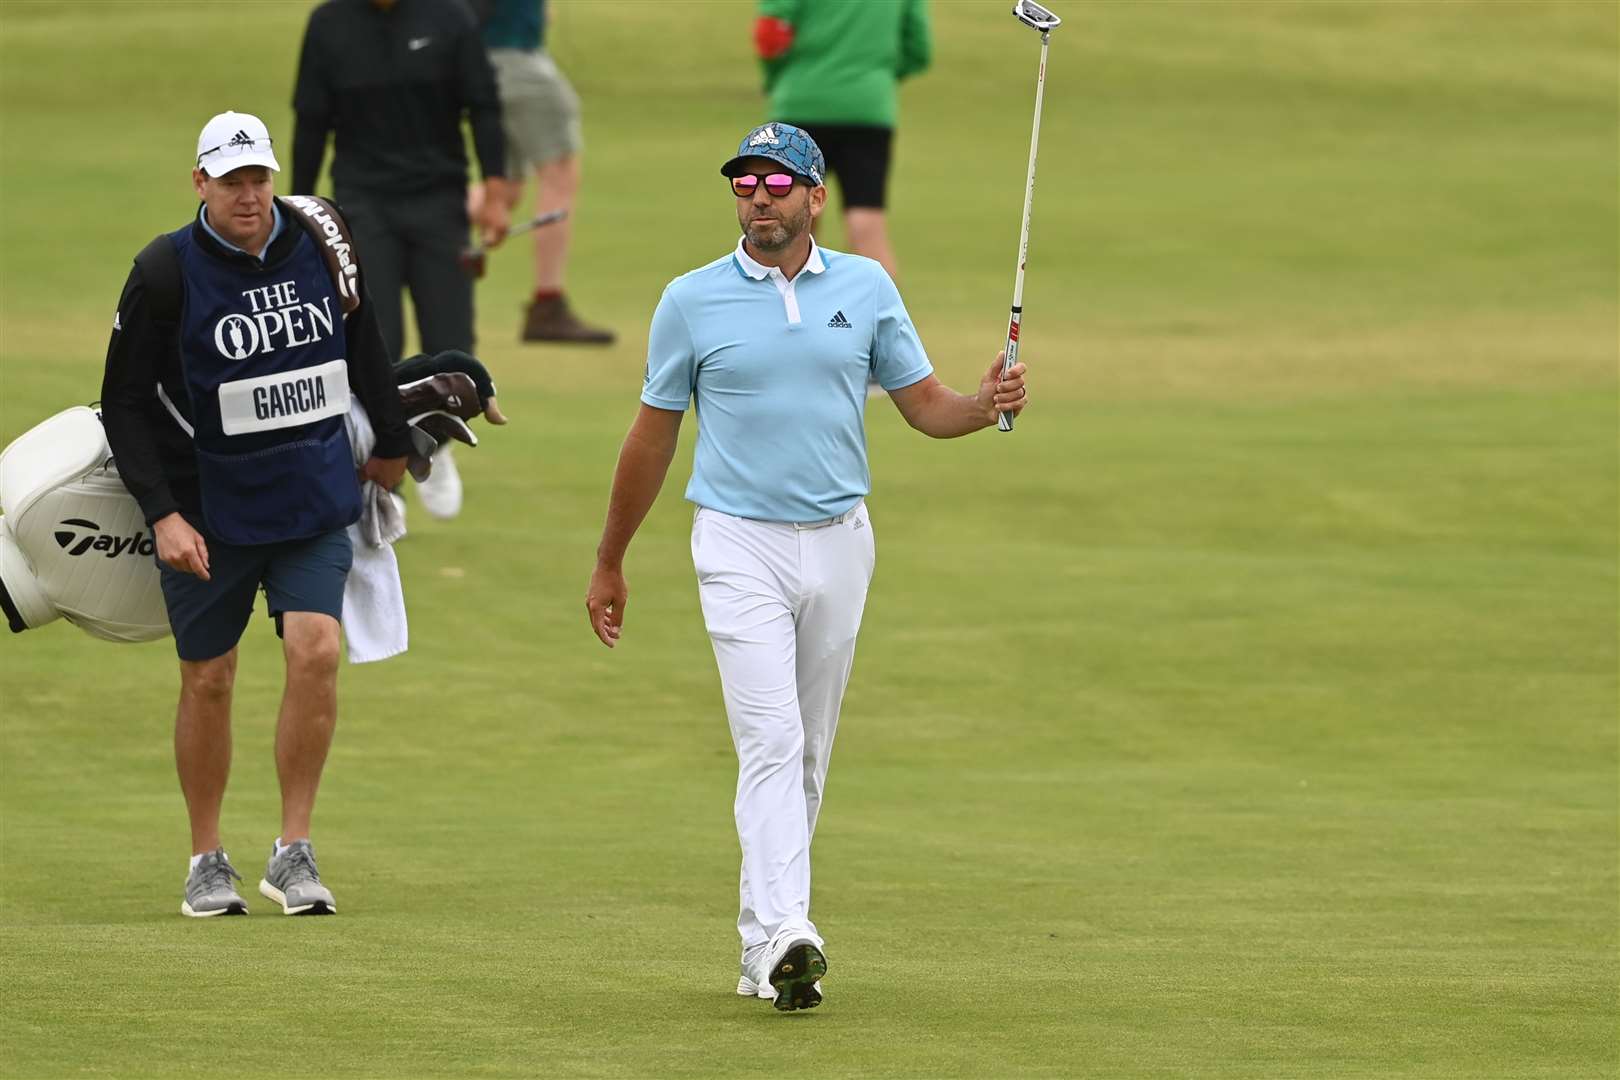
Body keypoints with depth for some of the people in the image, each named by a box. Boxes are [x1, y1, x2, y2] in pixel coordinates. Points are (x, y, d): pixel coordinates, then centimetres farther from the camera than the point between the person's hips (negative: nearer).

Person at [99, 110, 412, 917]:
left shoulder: (319, 241, -3)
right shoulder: (164, 273, -12)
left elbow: (362, 344, 15)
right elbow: (125, 404, -8)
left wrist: (390, 442, 23)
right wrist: (161, 512, -16)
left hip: (316, 499, 2)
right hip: (208, 511, -2)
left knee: (315, 650, -14)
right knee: (207, 682, 5)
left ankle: (293, 852, -6)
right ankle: (206, 861, 20)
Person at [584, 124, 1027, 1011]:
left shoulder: (866, 289, 5)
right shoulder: (692, 301, 0)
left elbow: (926, 406, 8)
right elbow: (652, 437, 8)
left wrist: (986, 404, -15)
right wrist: (608, 564, 12)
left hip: (838, 542, 3)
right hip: (741, 546, -3)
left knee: (807, 756, 9)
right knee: (770, 740, -17)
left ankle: (760, 938, 19)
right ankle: (785, 936, -29)